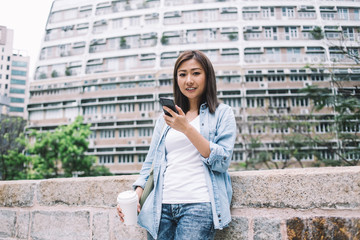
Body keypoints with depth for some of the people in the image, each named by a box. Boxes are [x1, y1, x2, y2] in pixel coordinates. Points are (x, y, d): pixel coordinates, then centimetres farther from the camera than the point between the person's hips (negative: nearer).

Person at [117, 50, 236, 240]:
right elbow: (150, 163, 17)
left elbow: (222, 162, -5)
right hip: (162, 206, 4)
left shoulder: (222, 113, 7)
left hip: (198, 205, -3)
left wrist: (187, 129, -13)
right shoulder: (165, 119, 18)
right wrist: (136, 196, 0)